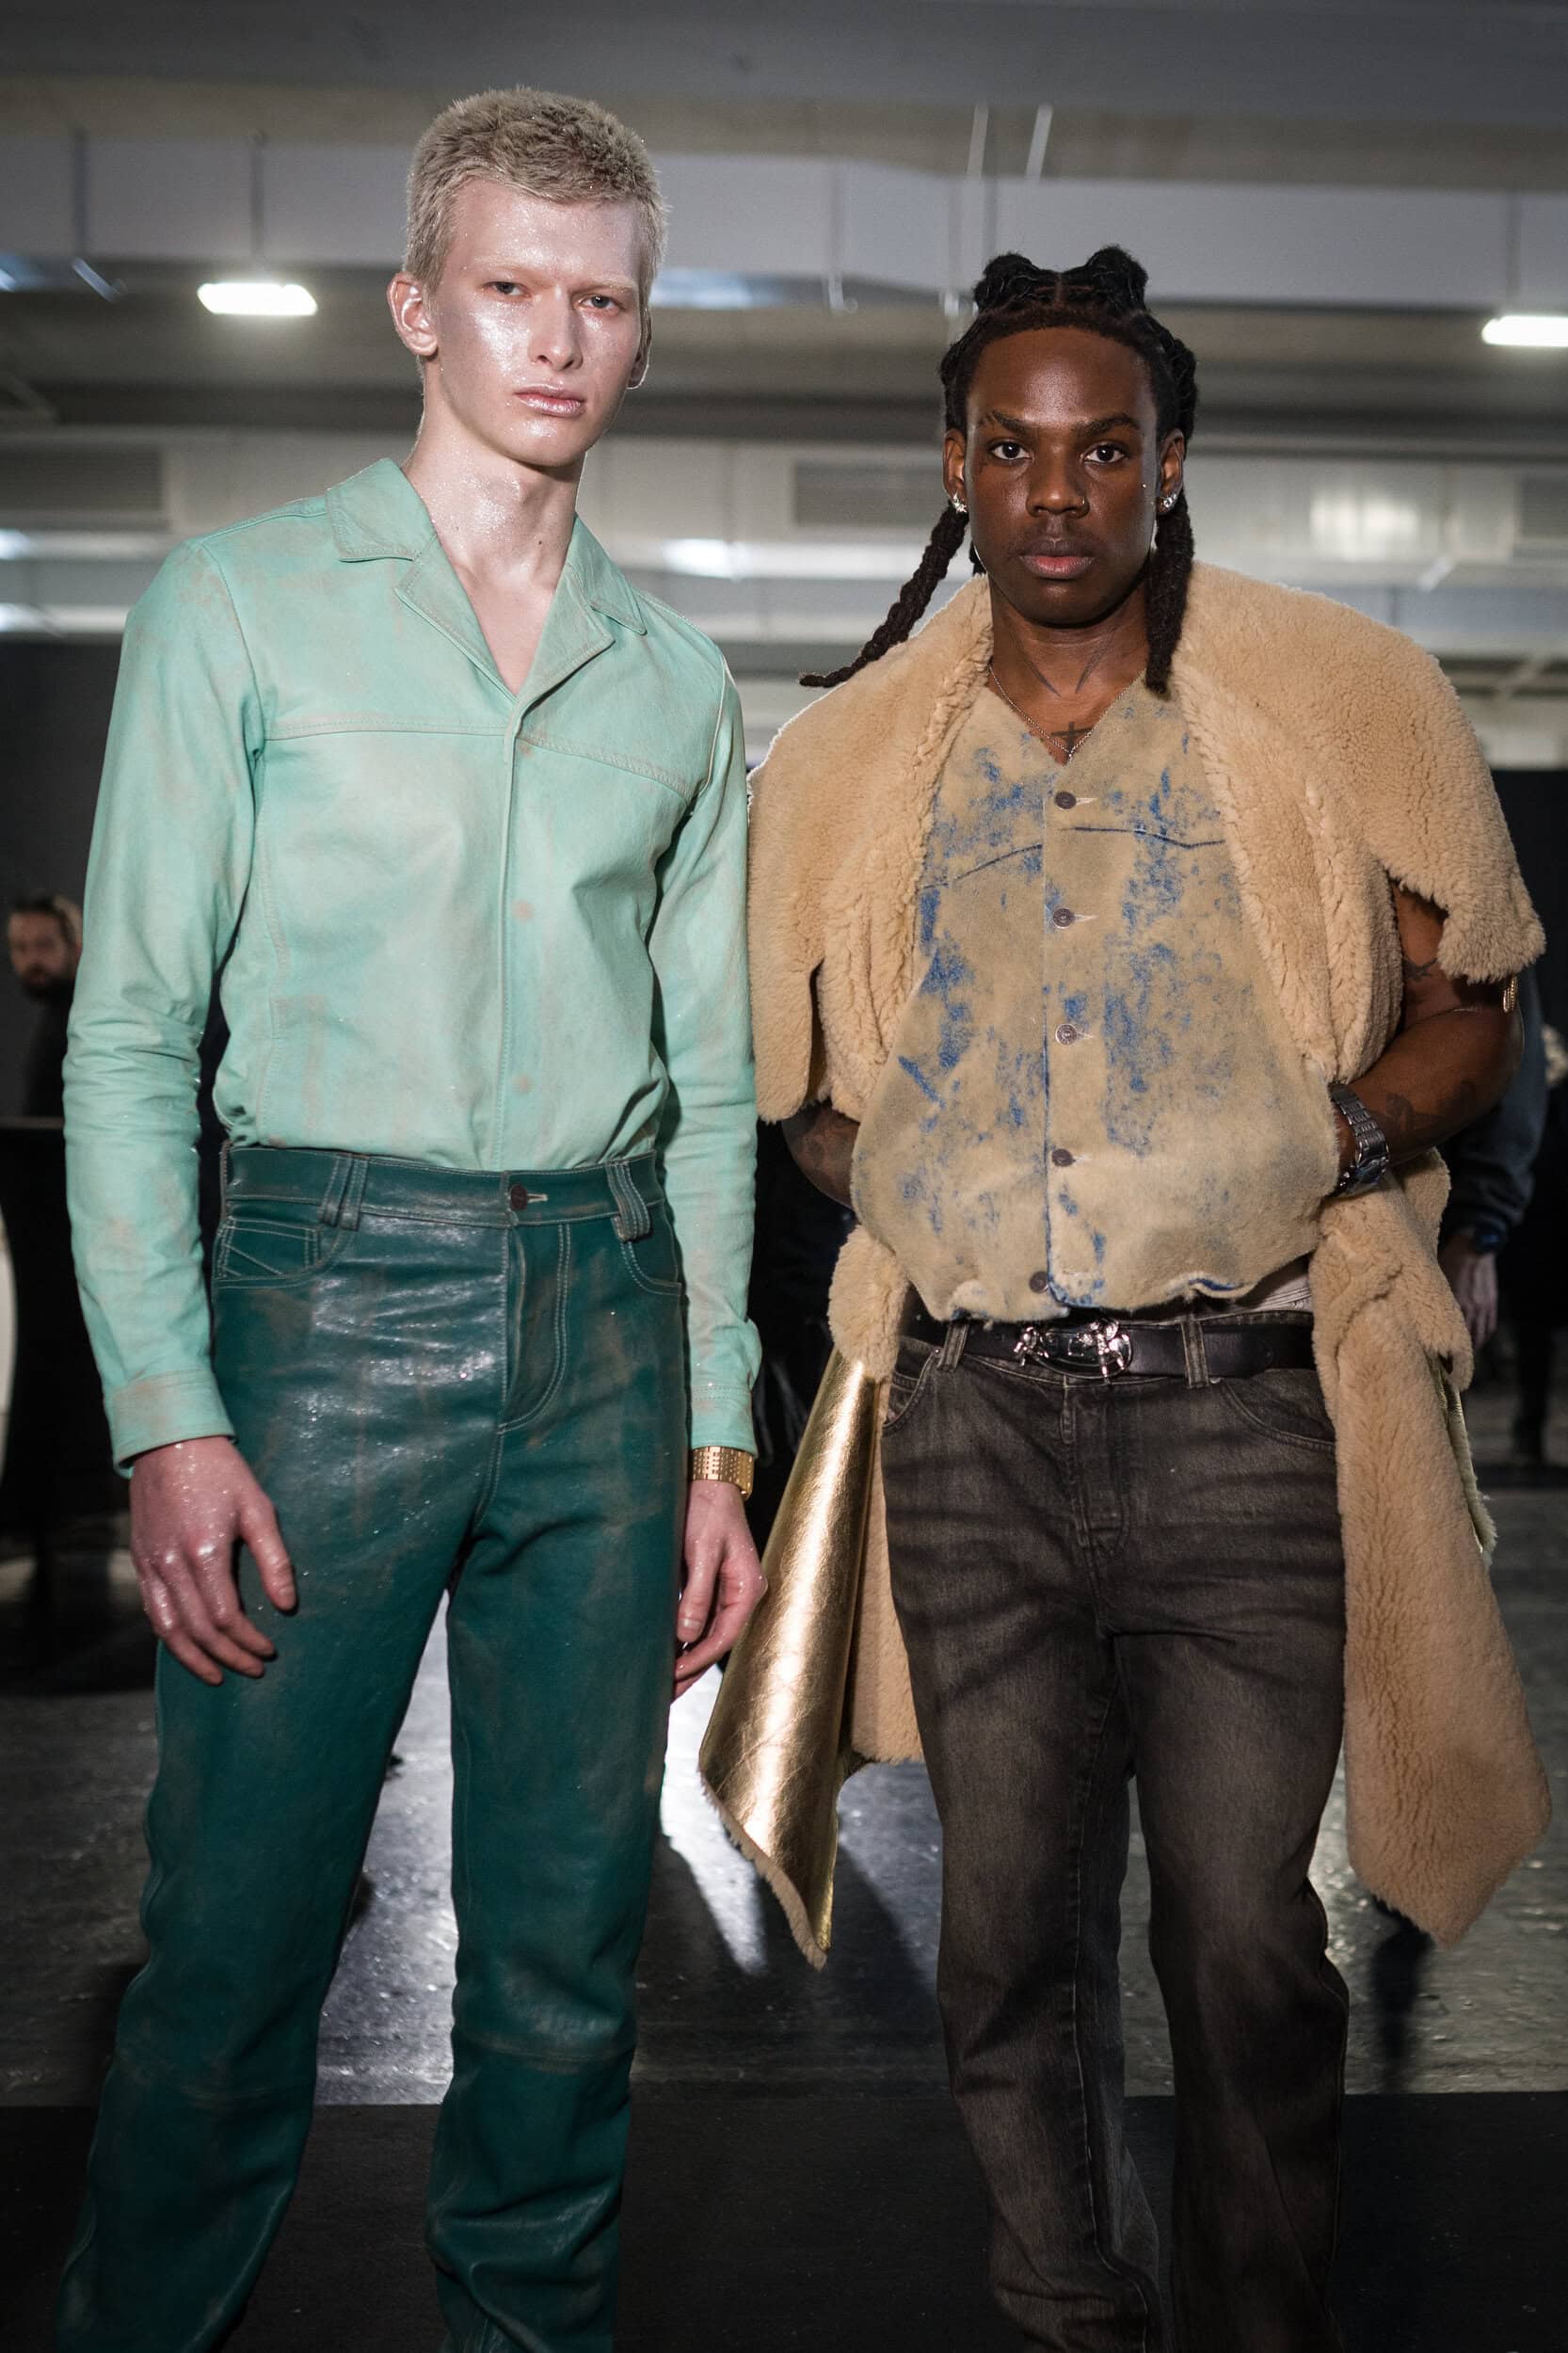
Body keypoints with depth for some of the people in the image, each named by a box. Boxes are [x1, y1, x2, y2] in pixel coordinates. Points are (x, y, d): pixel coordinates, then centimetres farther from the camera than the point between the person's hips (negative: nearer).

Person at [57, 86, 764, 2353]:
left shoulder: (678, 680, 13)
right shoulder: (241, 602, 3)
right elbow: (131, 1035, -1)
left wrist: (717, 1436, 9)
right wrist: (167, 1414, -10)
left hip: (610, 1314, 4)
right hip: (335, 1293, -3)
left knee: (568, 1947, 9)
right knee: (236, 1935, 0)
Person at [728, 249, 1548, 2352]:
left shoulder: (1340, 706, 2)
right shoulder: (844, 762, 10)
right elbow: (807, 1097, 20)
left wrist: (1351, 1129, -13)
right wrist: (921, 1211, 1)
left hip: (1244, 1409, -2)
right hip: (971, 1424, 3)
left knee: (1245, 1949, 2)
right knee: (1012, 1948, 11)